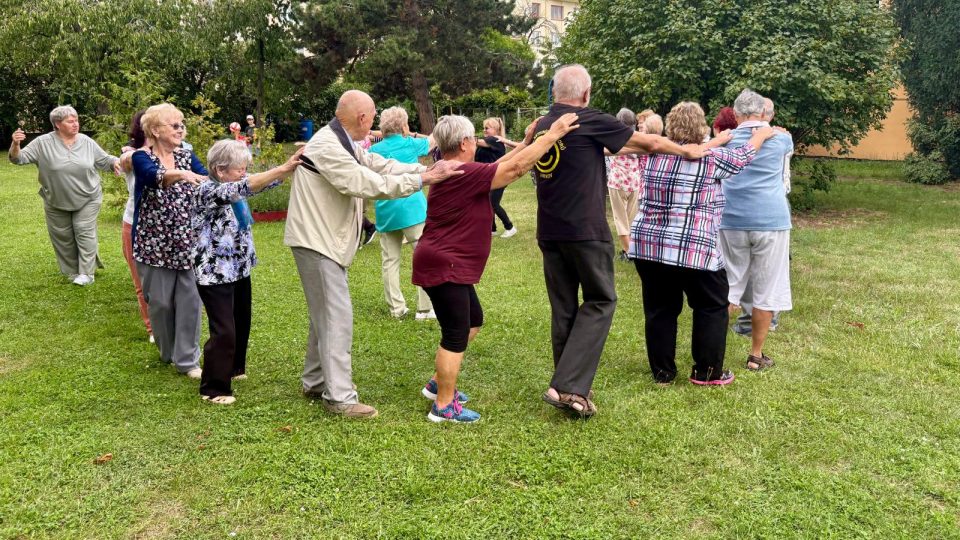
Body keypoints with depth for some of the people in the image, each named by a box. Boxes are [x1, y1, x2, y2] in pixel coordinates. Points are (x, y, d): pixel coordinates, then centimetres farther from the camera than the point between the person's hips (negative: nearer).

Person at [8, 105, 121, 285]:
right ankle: (73, 271, 26)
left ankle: (86, 272, 1)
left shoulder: (87, 142, -4)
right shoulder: (43, 143, -11)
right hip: (57, 203, 1)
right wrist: (15, 144, -31)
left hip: (87, 200, 0)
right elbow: (18, 159, -11)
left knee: (84, 232, -6)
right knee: (63, 237, 10)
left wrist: (115, 163, -18)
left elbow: (104, 160, 5)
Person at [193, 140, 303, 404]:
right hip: (215, 273, -9)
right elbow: (245, 187, -33)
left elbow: (261, 183, 1)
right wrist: (283, 168, -40)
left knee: (241, 323, 21)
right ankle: (213, 388, 6)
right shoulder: (207, 190, -19)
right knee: (224, 331, -8)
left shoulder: (235, 188, 6)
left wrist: (292, 167, -17)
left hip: (239, 270, 9)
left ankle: (234, 368, 41)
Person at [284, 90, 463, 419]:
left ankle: (315, 382, 30)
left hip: (327, 241, 11)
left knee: (326, 314, 18)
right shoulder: (327, 148, -23)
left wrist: (429, 170, -2)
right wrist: (423, 179, -24)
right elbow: (370, 184, -27)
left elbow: (380, 165, 7)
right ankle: (340, 397, -5)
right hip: (316, 242, -11)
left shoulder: (341, 144, 9)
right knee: (337, 317, -9)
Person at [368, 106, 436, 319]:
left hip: (385, 212, 4)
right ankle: (425, 308, -3)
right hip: (411, 209, -4)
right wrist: (414, 136, 40)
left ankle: (396, 308, 9)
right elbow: (433, 141, 21)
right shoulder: (410, 144, 2)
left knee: (390, 261, 9)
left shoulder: (374, 150, 8)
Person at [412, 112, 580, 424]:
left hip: (451, 267, 11)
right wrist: (552, 135, -16)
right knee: (456, 336, -3)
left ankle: (439, 384, 28)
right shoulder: (464, 174, -21)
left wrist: (526, 143, 15)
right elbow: (516, 168, -22)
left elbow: (497, 168, 18)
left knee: (473, 320, 20)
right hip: (443, 268, -11)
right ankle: (444, 406, 7)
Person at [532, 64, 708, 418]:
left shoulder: (541, 127, 11)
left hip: (549, 231, 6)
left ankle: (567, 384, 18)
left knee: (563, 307, 12)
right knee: (600, 301, 4)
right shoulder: (590, 122, -8)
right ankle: (570, 386, -7)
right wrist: (687, 150, 18)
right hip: (585, 229, -6)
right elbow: (649, 142, 1)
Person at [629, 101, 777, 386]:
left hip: (647, 244, 5)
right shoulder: (712, 160, -4)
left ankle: (662, 371, 19)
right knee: (711, 308, 12)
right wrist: (761, 135, 32)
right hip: (693, 249, -5)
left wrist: (716, 142, 38)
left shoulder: (654, 155, 9)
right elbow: (742, 157, 15)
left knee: (660, 309, 13)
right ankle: (707, 372, 17)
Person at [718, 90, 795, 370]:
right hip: (771, 221, -1)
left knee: (725, 287, 9)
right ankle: (756, 355, 11)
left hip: (731, 221, 2)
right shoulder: (780, 138, 7)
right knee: (765, 290, 7)